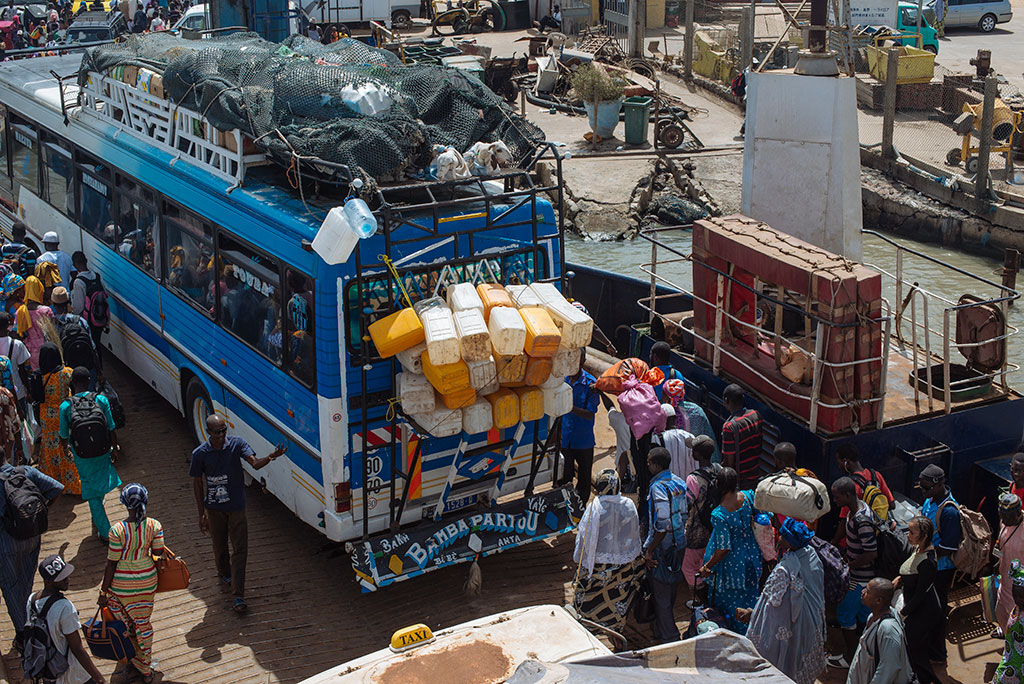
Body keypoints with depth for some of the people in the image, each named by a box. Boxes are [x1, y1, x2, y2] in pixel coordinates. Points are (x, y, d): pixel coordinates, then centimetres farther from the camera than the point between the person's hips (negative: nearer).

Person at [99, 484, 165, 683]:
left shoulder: (117, 530, -22)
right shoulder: (155, 526, -12)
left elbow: (112, 564, -15)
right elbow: (158, 557, -8)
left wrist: (103, 592, -6)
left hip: (122, 584, -4)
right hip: (147, 581, 4)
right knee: (143, 622, 18)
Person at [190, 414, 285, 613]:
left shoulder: (236, 444, -11)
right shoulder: (200, 454, -11)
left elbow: (255, 463, -24)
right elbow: (197, 484, -1)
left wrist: (271, 457, -47)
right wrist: (202, 514, 0)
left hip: (236, 506, -1)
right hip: (214, 508, 1)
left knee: (240, 549, -6)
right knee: (219, 546, 18)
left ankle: (238, 596, -5)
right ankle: (224, 573, 50)